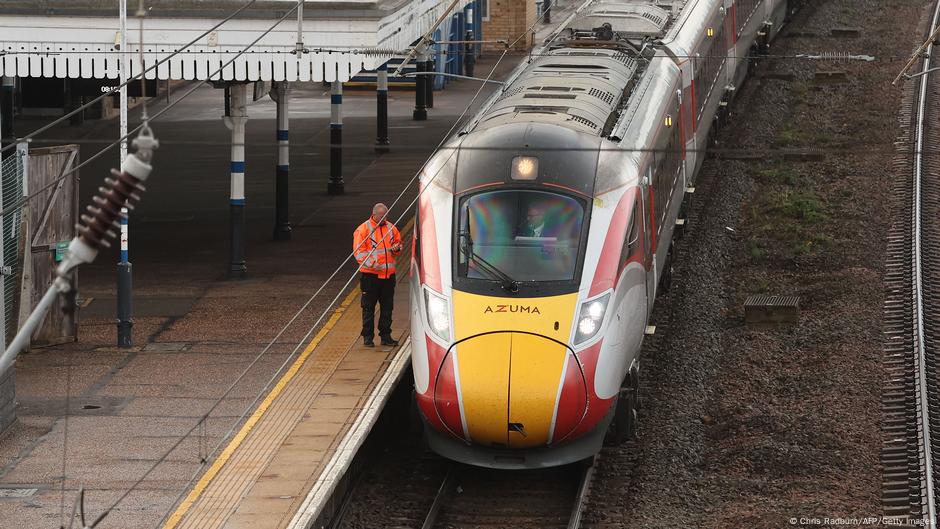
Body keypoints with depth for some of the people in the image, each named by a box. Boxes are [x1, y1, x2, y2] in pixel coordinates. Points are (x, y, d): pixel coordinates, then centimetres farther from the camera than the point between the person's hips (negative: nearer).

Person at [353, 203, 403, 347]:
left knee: (387, 306, 8)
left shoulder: (391, 228, 11)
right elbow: (358, 251, -9)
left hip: (388, 274, 5)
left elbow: (398, 244, 24)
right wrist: (371, 262, -23)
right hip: (370, 274, -5)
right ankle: (368, 337, 5)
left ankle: (386, 336, 15)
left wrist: (396, 249, -1)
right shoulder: (363, 229, -4)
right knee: (369, 307, 0)